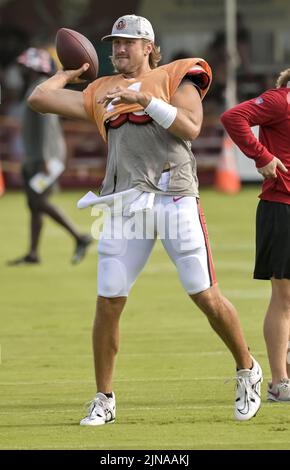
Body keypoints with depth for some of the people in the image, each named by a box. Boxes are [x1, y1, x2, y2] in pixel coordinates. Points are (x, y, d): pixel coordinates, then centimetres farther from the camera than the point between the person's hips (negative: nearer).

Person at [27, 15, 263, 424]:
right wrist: (68, 74, 29)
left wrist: (146, 99, -11)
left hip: (174, 195, -3)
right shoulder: (100, 93, 19)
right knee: (108, 303, -1)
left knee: (206, 296, -4)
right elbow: (39, 99, 16)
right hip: (124, 202, 3)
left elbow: (190, 129, -6)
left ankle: (247, 370, 17)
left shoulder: (175, 78, 9)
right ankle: (104, 400, 10)